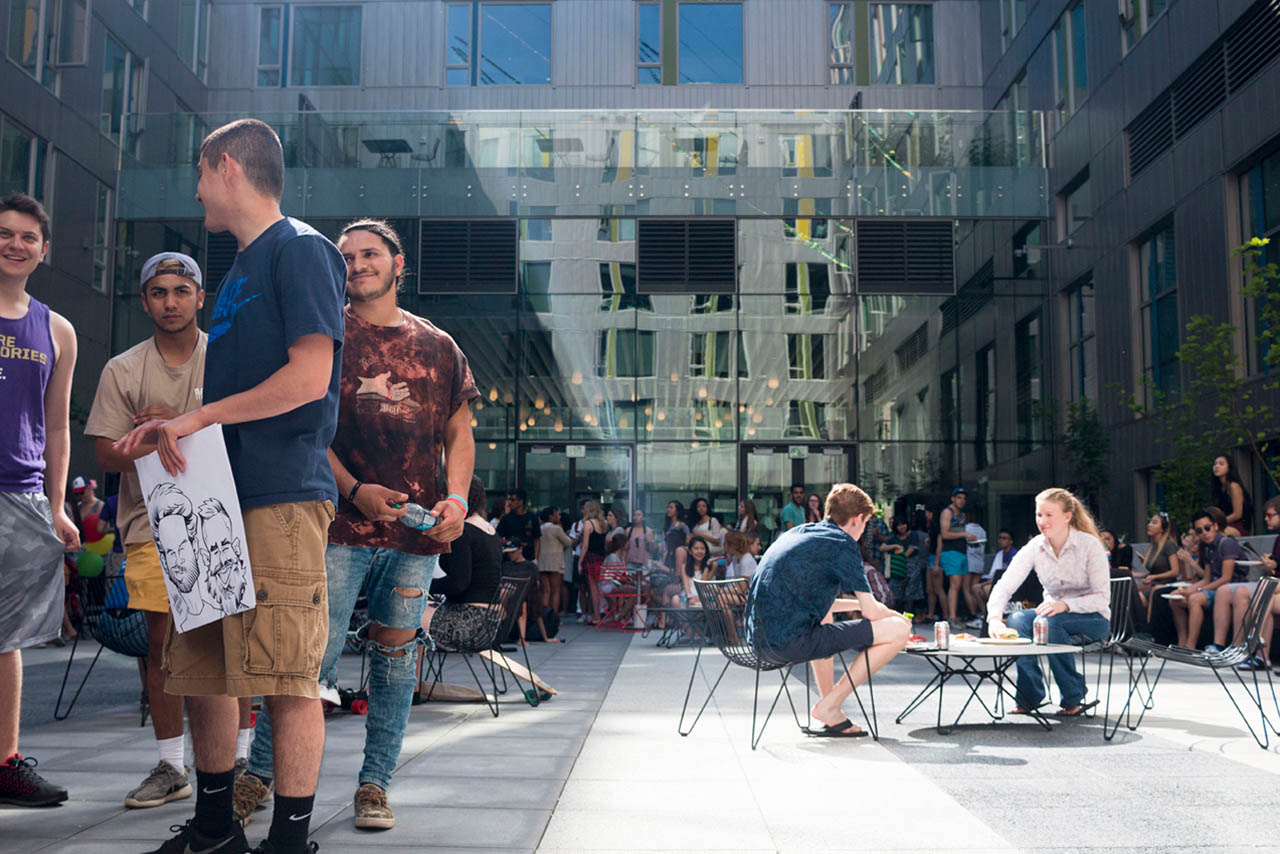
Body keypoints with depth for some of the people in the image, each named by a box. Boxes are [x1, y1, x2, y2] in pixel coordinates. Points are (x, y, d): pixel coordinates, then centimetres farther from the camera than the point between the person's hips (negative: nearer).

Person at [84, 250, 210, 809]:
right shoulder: (123, 371, 7)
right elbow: (107, 454, 1)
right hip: (153, 523, 2)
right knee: (160, 642, 4)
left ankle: (239, 759, 11)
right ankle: (170, 767, 16)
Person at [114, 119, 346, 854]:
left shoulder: (300, 249, -4)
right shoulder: (240, 270, 24)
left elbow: (309, 378, -15)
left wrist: (198, 417, -11)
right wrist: (173, 429, 11)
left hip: (282, 496, -9)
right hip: (220, 494, 9)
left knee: (287, 680, -6)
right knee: (201, 671, 13)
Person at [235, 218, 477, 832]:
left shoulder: (438, 347, 13)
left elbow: (459, 434, 15)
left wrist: (457, 498, -1)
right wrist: (354, 489, -12)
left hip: (417, 527, 3)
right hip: (339, 523, -2)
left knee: (395, 654, 6)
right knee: (314, 653, -6)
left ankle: (374, 786, 18)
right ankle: (259, 772, 12)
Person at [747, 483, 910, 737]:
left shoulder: (797, 533, 21)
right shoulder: (842, 544, -3)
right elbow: (871, 612, -2)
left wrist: (860, 603, 36)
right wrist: (897, 616, 20)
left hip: (760, 637, 9)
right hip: (793, 642, -9)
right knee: (898, 631, -4)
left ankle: (831, 715, 33)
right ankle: (830, 706, 1)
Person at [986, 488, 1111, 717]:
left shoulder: (1089, 545, -15)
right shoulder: (1034, 548, -6)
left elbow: (1102, 598, -17)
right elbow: (1004, 585, -15)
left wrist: (1065, 605, -34)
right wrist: (994, 618, -35)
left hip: (1092, 618, -4)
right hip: (1055, 612, 4)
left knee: (1051, 622, -34)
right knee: (1017, 619, -25)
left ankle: (1074, 698, -16)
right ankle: (1029, 696, -15)